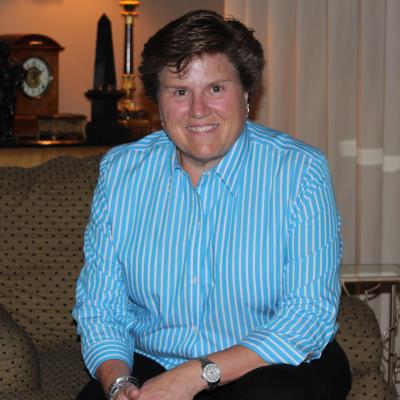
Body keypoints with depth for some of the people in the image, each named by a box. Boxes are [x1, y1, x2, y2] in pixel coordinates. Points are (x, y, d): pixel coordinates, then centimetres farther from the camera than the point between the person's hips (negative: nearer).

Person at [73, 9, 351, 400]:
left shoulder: (300, 171, -9)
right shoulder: (119, 171, 1)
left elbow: (310, 316, -15)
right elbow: (98, 305, 2)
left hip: (271, 366, -2)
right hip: (151, 366, 3)